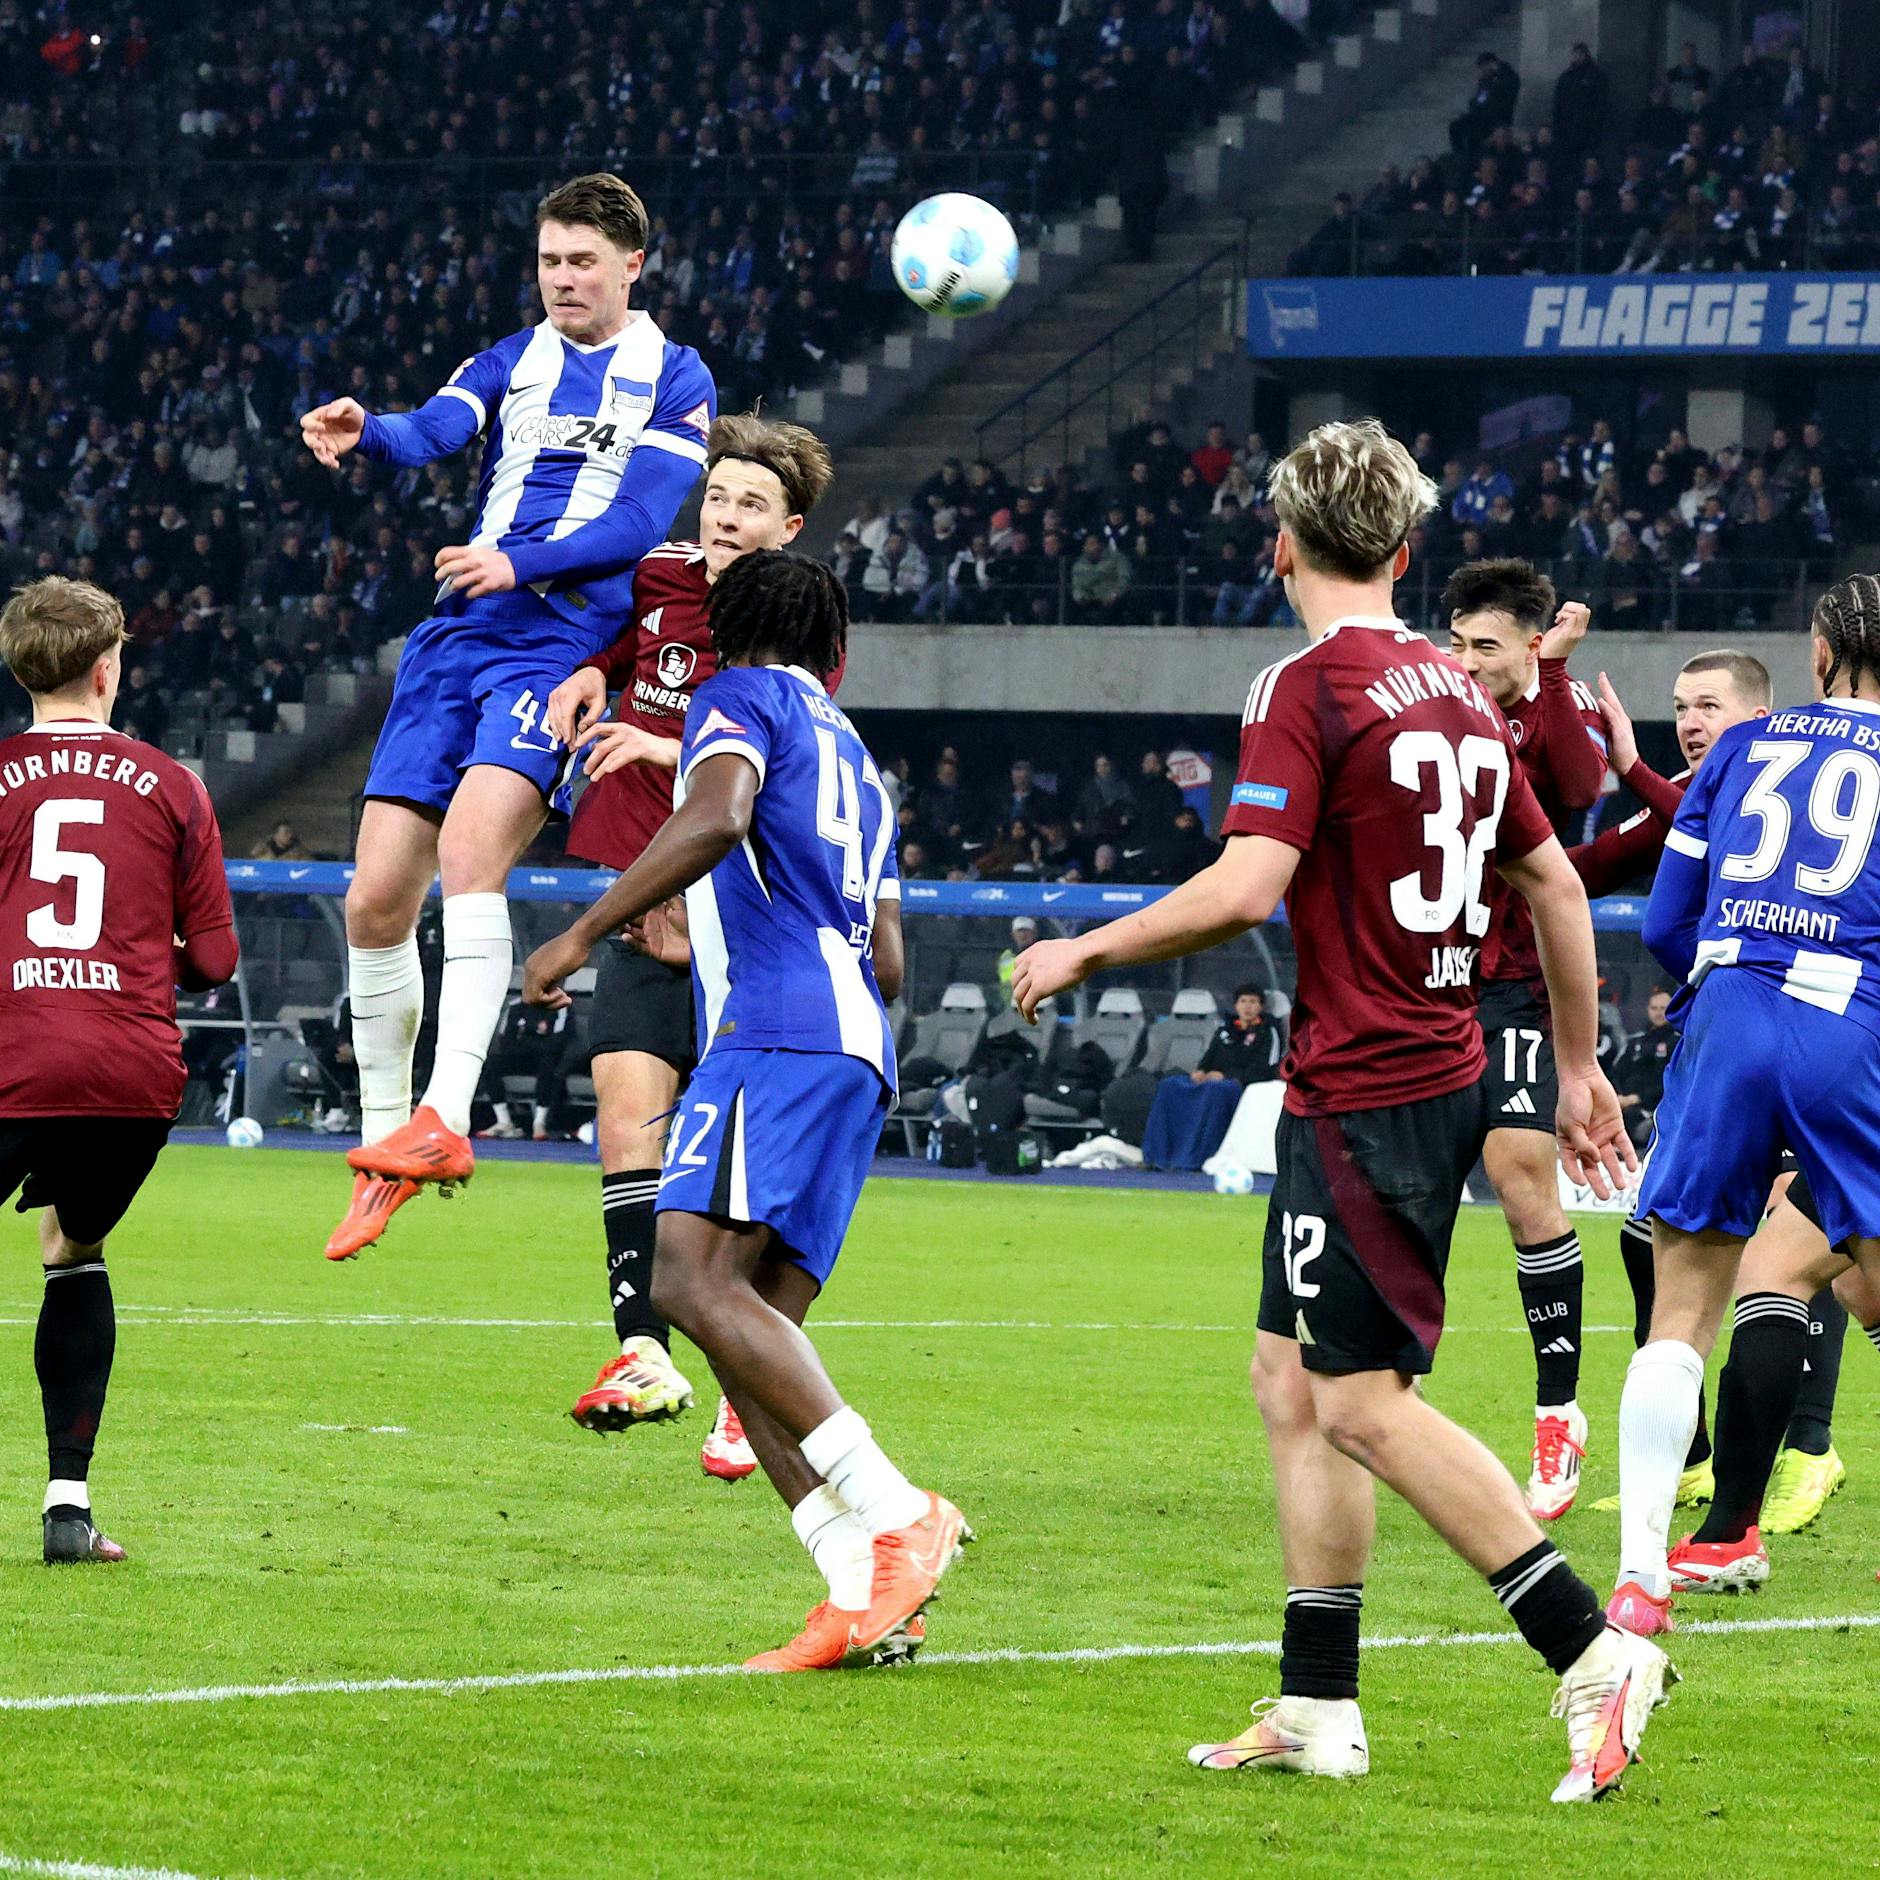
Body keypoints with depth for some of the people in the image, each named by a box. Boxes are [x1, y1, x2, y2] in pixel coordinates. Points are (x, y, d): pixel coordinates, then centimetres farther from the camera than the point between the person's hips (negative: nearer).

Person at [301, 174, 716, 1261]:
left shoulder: (675, 379, 4)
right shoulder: (514, 361, 17)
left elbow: (642, 521, -6)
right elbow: (433, 433, -2)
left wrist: (520, 565, -20)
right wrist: (365, 431, -25)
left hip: (564, 643, -5)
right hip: (455, 641, 5)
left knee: (469, 852, -28)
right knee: (376, 901, -1)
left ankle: (447, 1119, -33)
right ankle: (385, 1149, 11)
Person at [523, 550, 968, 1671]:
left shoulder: (741, 699, 8)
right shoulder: (855, 759, 30)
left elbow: (714, 818, -15)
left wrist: (585, 934, -10)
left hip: (774, 1031, -9)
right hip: (858, 1045, 9)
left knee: (696, 1277, -21)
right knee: (756, 1323, 3)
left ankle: (893, 1516, -31)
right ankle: (865, 1600, -11)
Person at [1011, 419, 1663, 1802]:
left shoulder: (1307, 689, -12)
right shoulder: (1459, 692, 12)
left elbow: (1246, 889, -21)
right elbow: (1555, 882, 18)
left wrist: (1086, 952, -7)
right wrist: (1582, 1067, 26)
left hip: (1366, 1093, -9)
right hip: (1440, 1075, 9)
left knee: (1365, 1404, -9)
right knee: (1293, 1382, 14)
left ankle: (1593, 1650, -14)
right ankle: (1317, 1711, 15)